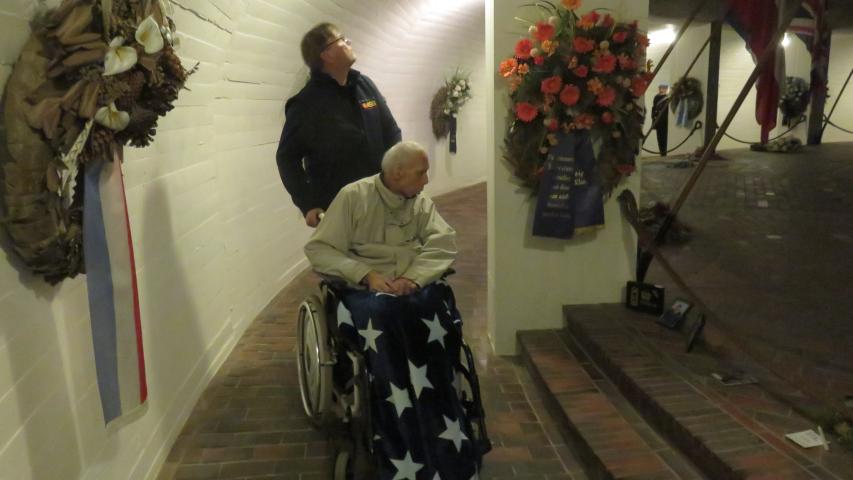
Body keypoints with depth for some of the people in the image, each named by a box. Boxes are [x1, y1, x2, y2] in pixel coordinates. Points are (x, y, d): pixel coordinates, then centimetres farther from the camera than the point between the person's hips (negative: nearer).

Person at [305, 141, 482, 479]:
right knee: (381, 315, -36)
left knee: (436, 306, -31)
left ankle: (443, 446, -23)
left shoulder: (421, 203, 13)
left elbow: (443, 243, -1)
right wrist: (367, 275, -18)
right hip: (366, 289, -3)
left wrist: (414, 277, -19)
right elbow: (319, 250, -5)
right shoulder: (353, 196, 1)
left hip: (415, 286, 3)